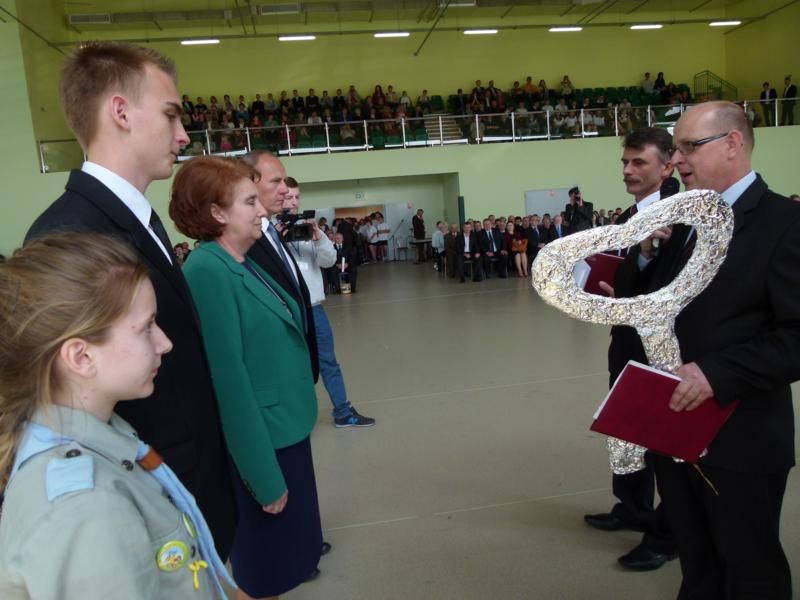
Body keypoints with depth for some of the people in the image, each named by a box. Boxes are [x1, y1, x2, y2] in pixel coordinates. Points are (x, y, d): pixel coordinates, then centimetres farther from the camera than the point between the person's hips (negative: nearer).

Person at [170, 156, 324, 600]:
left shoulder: (246, 264, 6)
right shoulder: (207, 271, -21)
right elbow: (229, 380, -23)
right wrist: (264, 474, -21)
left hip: (286, 431, 8)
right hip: (261, 443, -8)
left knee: (285, 558, 22)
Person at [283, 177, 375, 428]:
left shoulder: (308, 227, 6)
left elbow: (329, 261, 0)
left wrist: (318, 237, -16)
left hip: (313, 307, 5)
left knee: (328, 362, 13)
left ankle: (343, 413, 24)